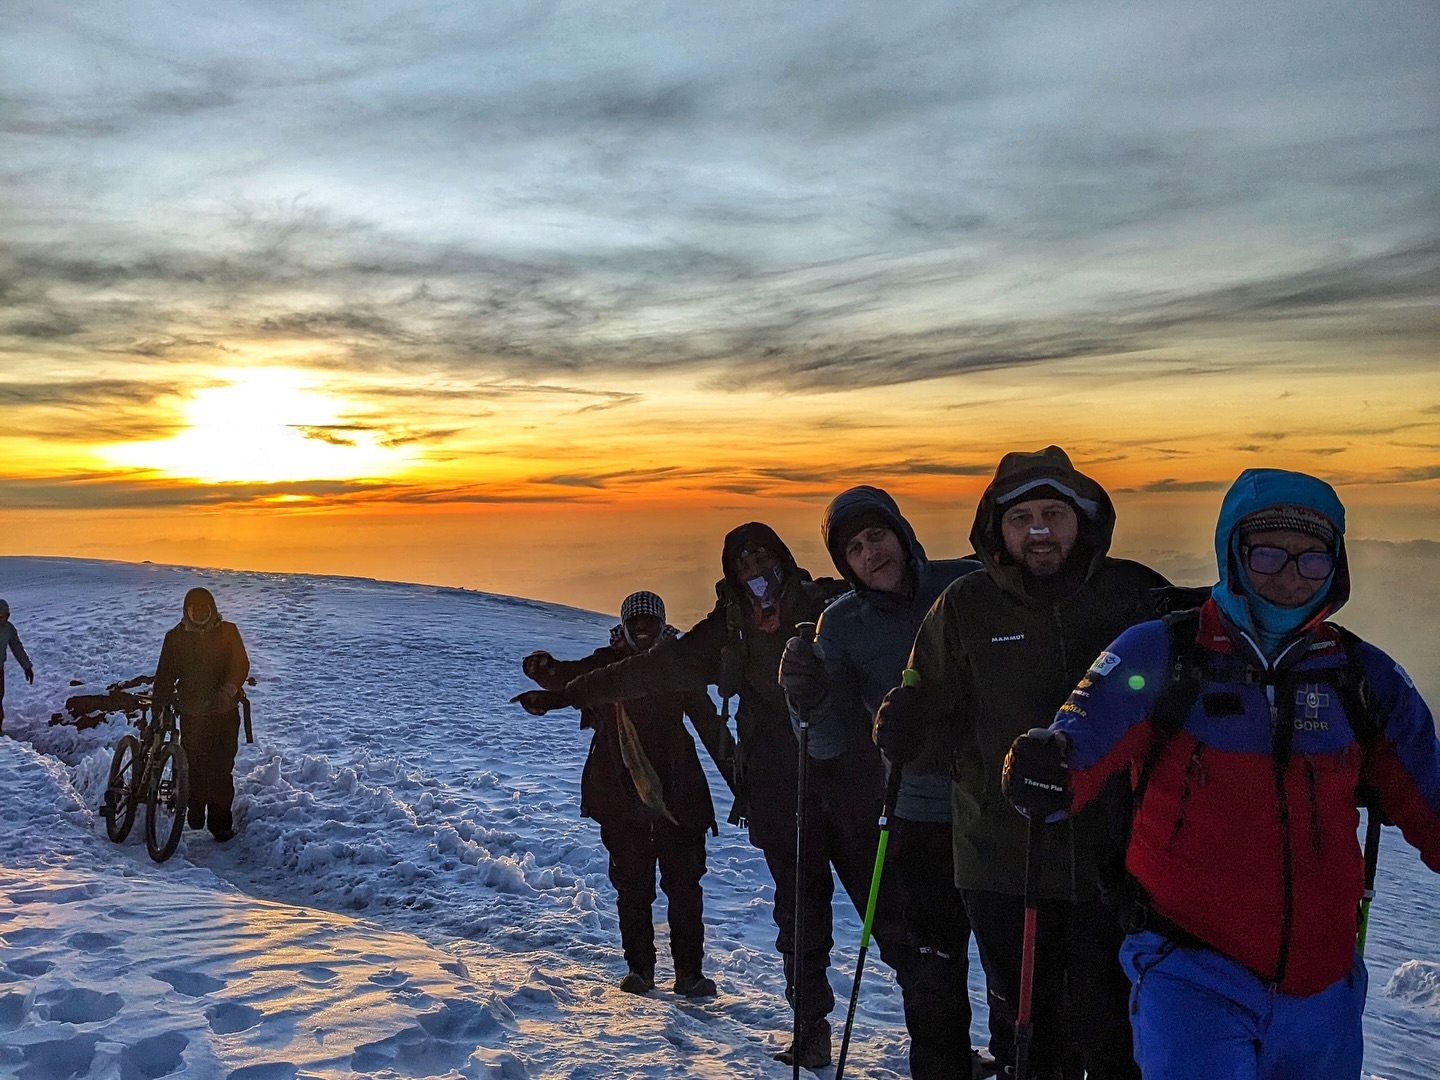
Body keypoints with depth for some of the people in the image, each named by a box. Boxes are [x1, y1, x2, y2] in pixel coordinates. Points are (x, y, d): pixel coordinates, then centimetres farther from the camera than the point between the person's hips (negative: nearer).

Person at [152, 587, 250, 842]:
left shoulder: (227, 631, 3)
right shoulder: (175, 637, 6)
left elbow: (241, 664, -5)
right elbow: (165, 673, 8)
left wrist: (228, 690, -22)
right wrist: (159, 704, -1)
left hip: (225, 711, -1)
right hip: (192, 713, 1)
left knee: (222, 768, -4)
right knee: (195, 765, -5)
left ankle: (221, 821, 4)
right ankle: (196, 807, 20)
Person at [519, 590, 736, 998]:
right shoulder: (606, 664, 5)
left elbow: (710, 724, 7)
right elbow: (569, 678, -12)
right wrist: (545, 669, -37)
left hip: (678, 797, 0)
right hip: (621, 799, 0)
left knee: (684, 886, 0)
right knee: (632, 887, 8)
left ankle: (689, 971, 8)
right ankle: (639, 968, 19)